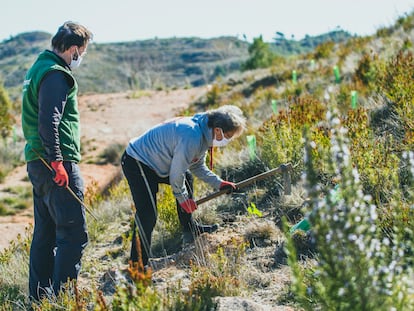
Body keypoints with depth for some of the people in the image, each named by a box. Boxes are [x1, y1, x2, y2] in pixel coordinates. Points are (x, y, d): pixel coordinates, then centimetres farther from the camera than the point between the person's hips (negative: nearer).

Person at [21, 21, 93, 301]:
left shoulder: (38, 69, 19)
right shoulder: (56, 74, -13)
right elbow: (48, 121, -23)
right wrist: (57, 161, -23)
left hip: (38, 163, 11)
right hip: (56, 165, -11)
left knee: (45, 234, 15)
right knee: (74, 233, -9)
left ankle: (39, 297, 22)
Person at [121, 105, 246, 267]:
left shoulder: (204, 133, 2)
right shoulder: (192, 138, -30)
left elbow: (197, 166, 15)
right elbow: (176, 173, -22)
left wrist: (219, 183, 6)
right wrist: (183, 198, -6)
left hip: (153, 159, 11)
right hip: (137, 164, -11)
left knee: (187, 178, 23)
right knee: (147, 215, -17)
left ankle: (190, 229, 36)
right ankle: (138, 264, -10)